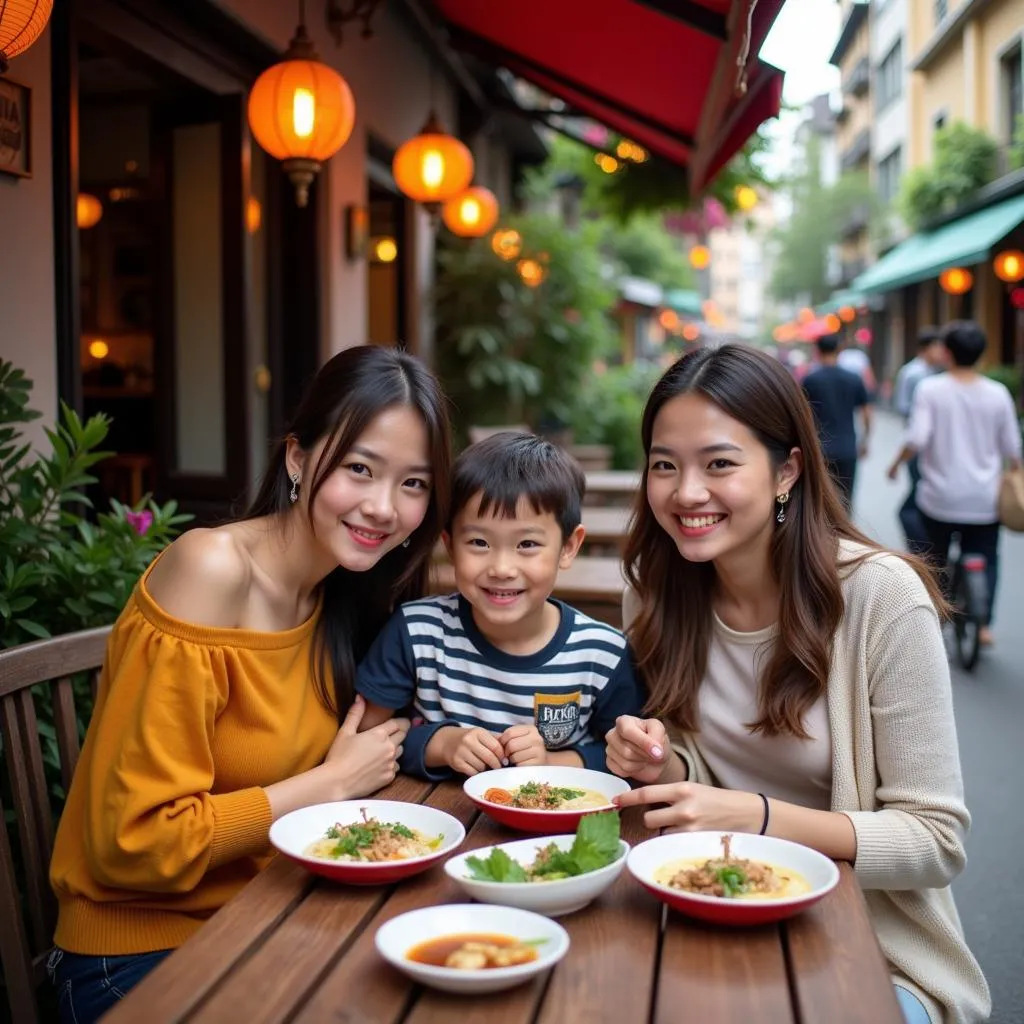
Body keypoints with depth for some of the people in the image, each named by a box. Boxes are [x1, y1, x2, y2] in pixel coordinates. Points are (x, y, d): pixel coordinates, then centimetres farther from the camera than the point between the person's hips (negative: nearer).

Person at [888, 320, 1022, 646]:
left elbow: (916, 439, -19)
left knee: (935, 558, 18)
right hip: (984, 500, 1)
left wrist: (896, 464, -1)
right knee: (986, 560, 14)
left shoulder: (930, 389, -10)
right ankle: (984, 624, 6)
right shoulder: (997, 393, -3)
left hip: (940, 495, -1)